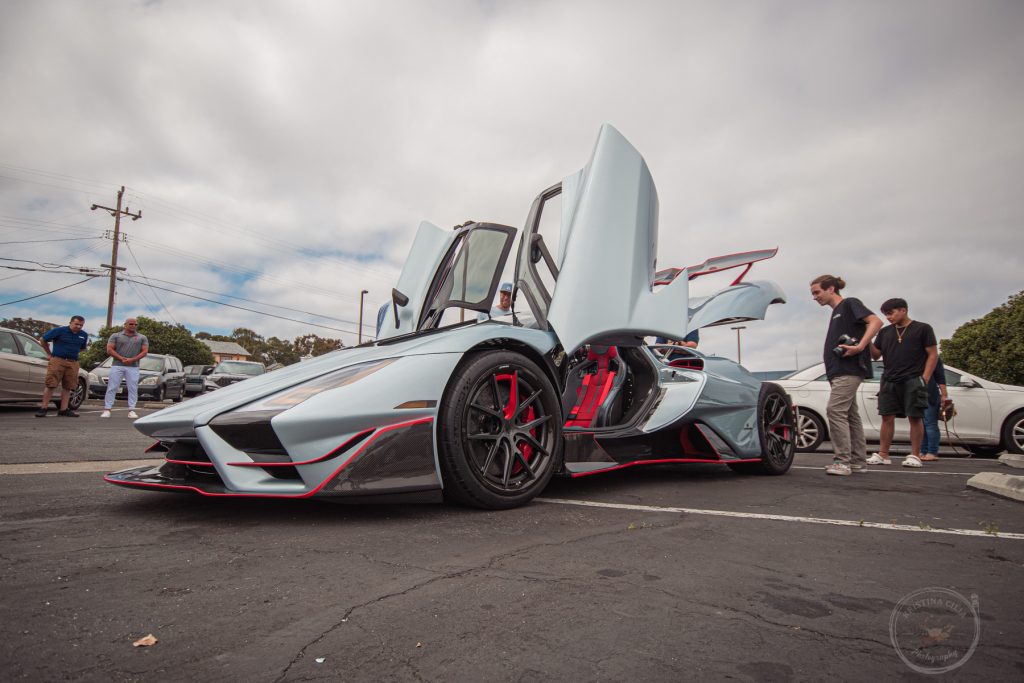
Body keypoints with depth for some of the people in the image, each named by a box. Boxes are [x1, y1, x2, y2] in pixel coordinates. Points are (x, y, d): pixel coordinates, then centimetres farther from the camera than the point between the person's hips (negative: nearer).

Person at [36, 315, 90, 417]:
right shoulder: (59, 330, -3)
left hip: (73, 363, 4)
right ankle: (43, 408, 0)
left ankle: (64, 410, 9)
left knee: (68, 387, 4)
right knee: (50, 385, -6)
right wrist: (49, 353, 9)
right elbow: (42, 339, 6)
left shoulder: (84, 335, 11)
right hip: (57, 360, -4)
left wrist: (73, 352, 10)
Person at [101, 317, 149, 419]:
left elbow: (145, 351, 3)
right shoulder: (116, 336, 11)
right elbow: (109, 350, 2)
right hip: (117, 366, 0)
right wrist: (121, 358, -12)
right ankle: (107, 410, 1)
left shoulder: (142, 338, 12)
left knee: (133, 389, -2)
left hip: (133, 367, 0)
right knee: (112, 388, -2)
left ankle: (131, 410, 1)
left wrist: (132, 360, -11)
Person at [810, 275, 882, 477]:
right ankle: (858, 461, 14)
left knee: (835, 410, -15)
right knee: (850, 415, 10)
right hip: (840, 371, 10)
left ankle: (842, 461, -13)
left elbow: (875, 321, -17)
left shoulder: (849, 304, -3)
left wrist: (860, 346, -27)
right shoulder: (836, 313, 22)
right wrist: (832, 375, 15)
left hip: (849, 369, -9)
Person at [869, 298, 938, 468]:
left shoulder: (922, 328, 4)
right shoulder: (885, 332, 15)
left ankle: (915, 455, 5)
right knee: (887, 417, 1)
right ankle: (883, 454, 4)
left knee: (915, 417, -2)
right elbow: (876, 355, 14)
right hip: (889, 381, 4)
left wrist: (924, 379, -9)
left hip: (913, 381, -4)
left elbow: (933, 355, 1)